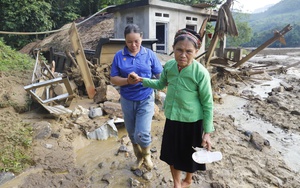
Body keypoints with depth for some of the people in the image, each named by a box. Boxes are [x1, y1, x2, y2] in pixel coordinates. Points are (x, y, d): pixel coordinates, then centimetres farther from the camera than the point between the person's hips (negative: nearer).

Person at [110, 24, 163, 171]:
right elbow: (113, 79, -3)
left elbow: (160, 76, -1)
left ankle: (147, 154, 25)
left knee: (142, 134, -9)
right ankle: (139, 157, 41)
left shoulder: (149, 54, -4)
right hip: (127, 100, 2)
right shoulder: (119, 56, -3)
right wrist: (127, 81, -21)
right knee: (132, 133, 15)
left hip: (145, 99, -2)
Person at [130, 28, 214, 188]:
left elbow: (208, 104, -14)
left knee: (189, 155, 18)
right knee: (172, 154, 18)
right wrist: (141, 79, 1)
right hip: (172, 119, 4)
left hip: (192, 122, -4)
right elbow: (160, 84, 12)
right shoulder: (169, 65, -8)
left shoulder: (200, 73, -22)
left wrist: (207, 132, -12)